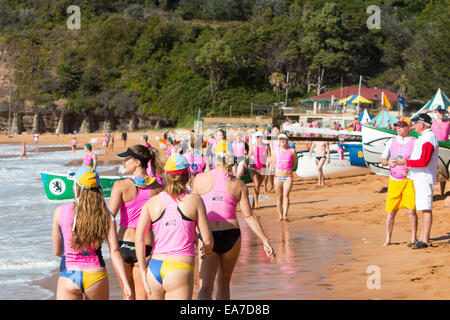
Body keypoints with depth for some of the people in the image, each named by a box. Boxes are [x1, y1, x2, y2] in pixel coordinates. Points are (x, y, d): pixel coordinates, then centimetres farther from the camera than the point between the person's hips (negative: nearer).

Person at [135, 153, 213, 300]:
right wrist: (207, 251, 24)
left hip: (154, 267, 4)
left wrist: (143, 271, 0)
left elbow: (139, 237, -4)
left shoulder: (153, 202, 7)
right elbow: (207, 240, 1)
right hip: (181, 268, -4)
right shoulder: (194, 200, 1)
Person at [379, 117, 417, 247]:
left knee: (411, 210, -7)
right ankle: (388, 239, 11)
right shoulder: (391, 142, 12)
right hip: (394, 181, 3)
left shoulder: (415, 142, 0)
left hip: (409, 180, -3)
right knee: (390, 211, 2)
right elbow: (382, 159, 13)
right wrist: (388, 162, -10)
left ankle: (413, 238, 5)